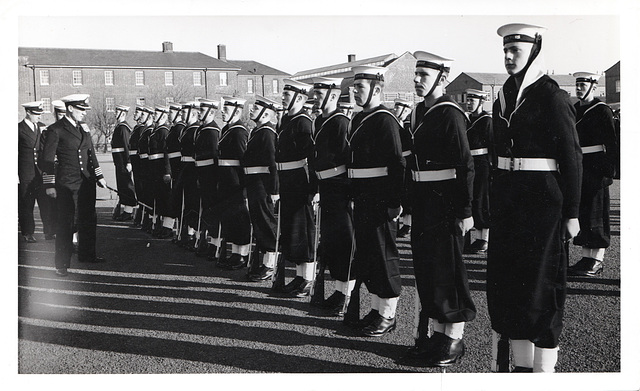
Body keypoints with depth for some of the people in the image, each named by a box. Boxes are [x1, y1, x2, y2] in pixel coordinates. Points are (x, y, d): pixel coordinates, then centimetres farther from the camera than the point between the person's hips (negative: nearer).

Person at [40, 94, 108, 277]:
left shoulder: (84, 128, 12)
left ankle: (87, 254, 32)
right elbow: (47, 159, -8)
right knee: (66, 224, -3)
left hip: (87, 181, 7)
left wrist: (99, 176, 18)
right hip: (67, 184, -7)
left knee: (88, 220, 16)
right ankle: (62, 264, 5)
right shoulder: (56, 130, -8)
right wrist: (49, 185, -11)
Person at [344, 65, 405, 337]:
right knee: (365, 254, 13)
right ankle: (376, 310, 25)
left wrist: (394, 202, -20)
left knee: (383, 255, 0)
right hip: (362, 200, 9)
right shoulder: (358, 119, 14)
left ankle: (387, 316, 11)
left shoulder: (385, 120, -12)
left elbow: (397, 164, -17)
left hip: (379, 200, -9)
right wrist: (353, 196, 17)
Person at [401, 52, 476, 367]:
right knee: (425, 268, 14)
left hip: (445, 205, -8)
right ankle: (436, 332, 27)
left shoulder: (450, 114, -12)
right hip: (423, 206, 8)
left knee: (448, 270, 1)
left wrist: (465, 210, -17)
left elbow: (465, 166, -15)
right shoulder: (420, 112, 12)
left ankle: (454, 338, 14)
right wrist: (411, 203, 15)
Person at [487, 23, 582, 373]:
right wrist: (496, 206, 15)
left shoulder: (551, 96, -8)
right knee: (506, 281, 10)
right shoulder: (503, 98, 12)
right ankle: (521, 365, 23)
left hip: (542, 200, -7)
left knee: (540, 286, 0)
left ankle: (544, 370, 11)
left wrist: (571, 213, -11)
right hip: (507, 200, 7)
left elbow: (571, 157, -9)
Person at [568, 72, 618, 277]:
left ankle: (598, 260, 4)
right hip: (577, 168, 7)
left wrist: (608, 171, -15)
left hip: (596, 170, -7)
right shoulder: (574, 110, 13)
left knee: (596, 215, -3)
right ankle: (587, 258, 16)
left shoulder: (602, 111, -7)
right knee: (581, 213, 9)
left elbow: (612, 144, -9)